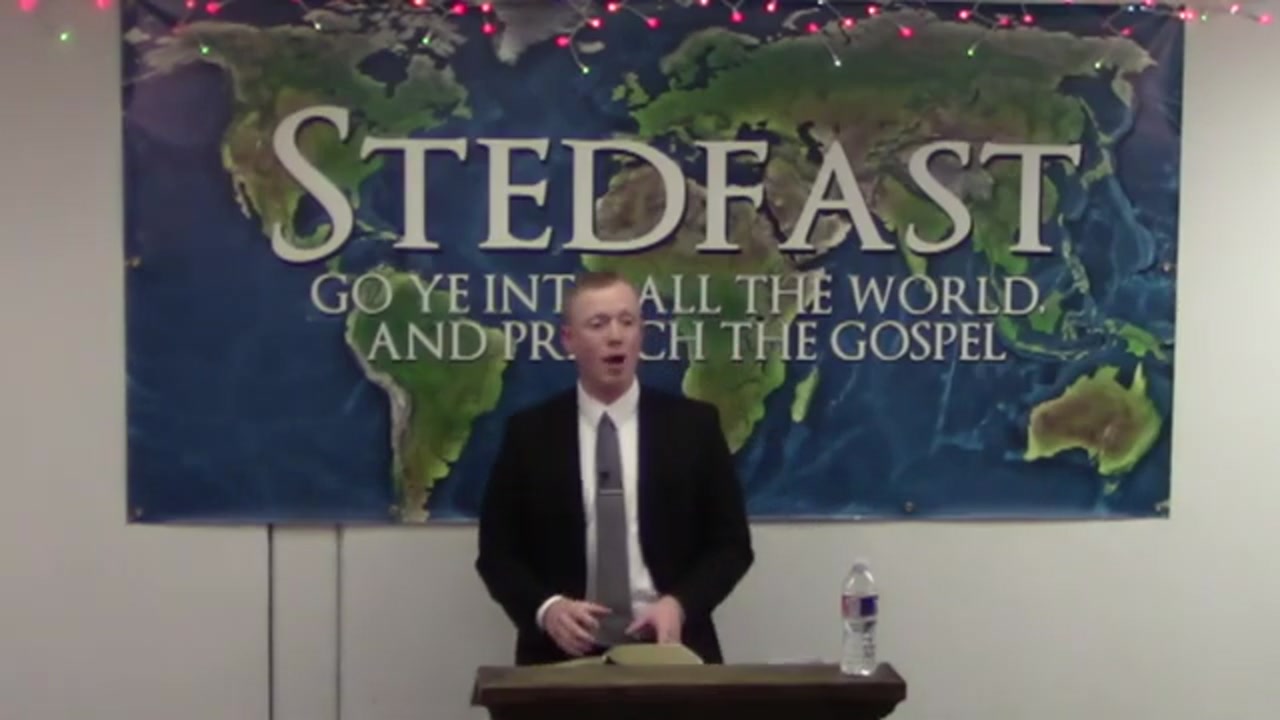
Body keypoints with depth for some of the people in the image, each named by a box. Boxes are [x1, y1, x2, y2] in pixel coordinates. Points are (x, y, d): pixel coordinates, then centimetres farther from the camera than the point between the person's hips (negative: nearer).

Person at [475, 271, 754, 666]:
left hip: (666, 647, 0)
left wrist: (681, 604, -13)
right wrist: (545, 607, -14)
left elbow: (731, 543, 3)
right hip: (565, 652, 0)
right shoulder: (528, 432, 1)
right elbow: (497, 550, 3)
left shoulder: (693, 423, 1)